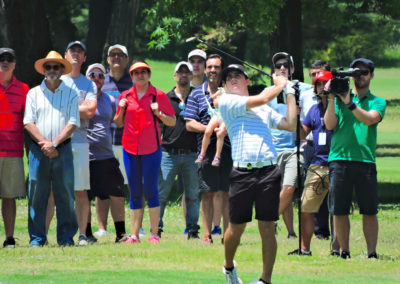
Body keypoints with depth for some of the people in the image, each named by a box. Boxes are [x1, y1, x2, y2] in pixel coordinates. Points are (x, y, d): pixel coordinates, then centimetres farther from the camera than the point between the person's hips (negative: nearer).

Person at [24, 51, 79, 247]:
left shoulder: (70, 94, 8)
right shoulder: (34, 93, 10)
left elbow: (73, 123, 0)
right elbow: (28, 122, 3)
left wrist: (54, 143, -10)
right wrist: (44, 143, -9)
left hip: (63, 149, 0)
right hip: (39, 150, 0)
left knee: (65, 194, -1)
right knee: (37, 195, -2)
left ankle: (66, 236, 4)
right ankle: (37, 237, 3)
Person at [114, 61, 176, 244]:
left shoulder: (158, 96, 1)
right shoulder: (126, 96, 11)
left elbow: (172, 122, 2)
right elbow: (118, 123, 16)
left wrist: (158, 113, -14)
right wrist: (121, 110, -2)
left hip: (151, 148, -3)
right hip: (130, 148, 3)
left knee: (151, 190, -5)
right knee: (135, 192, 4)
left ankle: (154, 234, -1)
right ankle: (134, 234, 4)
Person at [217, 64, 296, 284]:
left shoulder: (265, 110, 24)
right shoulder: (226, 101, 7)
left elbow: (291, 125, 18)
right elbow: (260, 99, -2)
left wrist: (289, 92, 23)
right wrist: (280, 85, 15)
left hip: (269, 171, 3)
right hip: (242, 172, -3)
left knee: (267, 228, -1)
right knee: (236, 227, 6)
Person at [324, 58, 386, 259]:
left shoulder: (377, 102, 11)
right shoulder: (340, 96, 14)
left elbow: (369, 119, -9)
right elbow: (330, 125, 2)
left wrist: (349, 103, -18)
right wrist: (332, 98, -6)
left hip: (365, 160, -1)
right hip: (339, 158, 1)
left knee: (369, 211, -2)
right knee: (339, 210, 1)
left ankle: (372, 253, 0)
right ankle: (344, 252, 8)